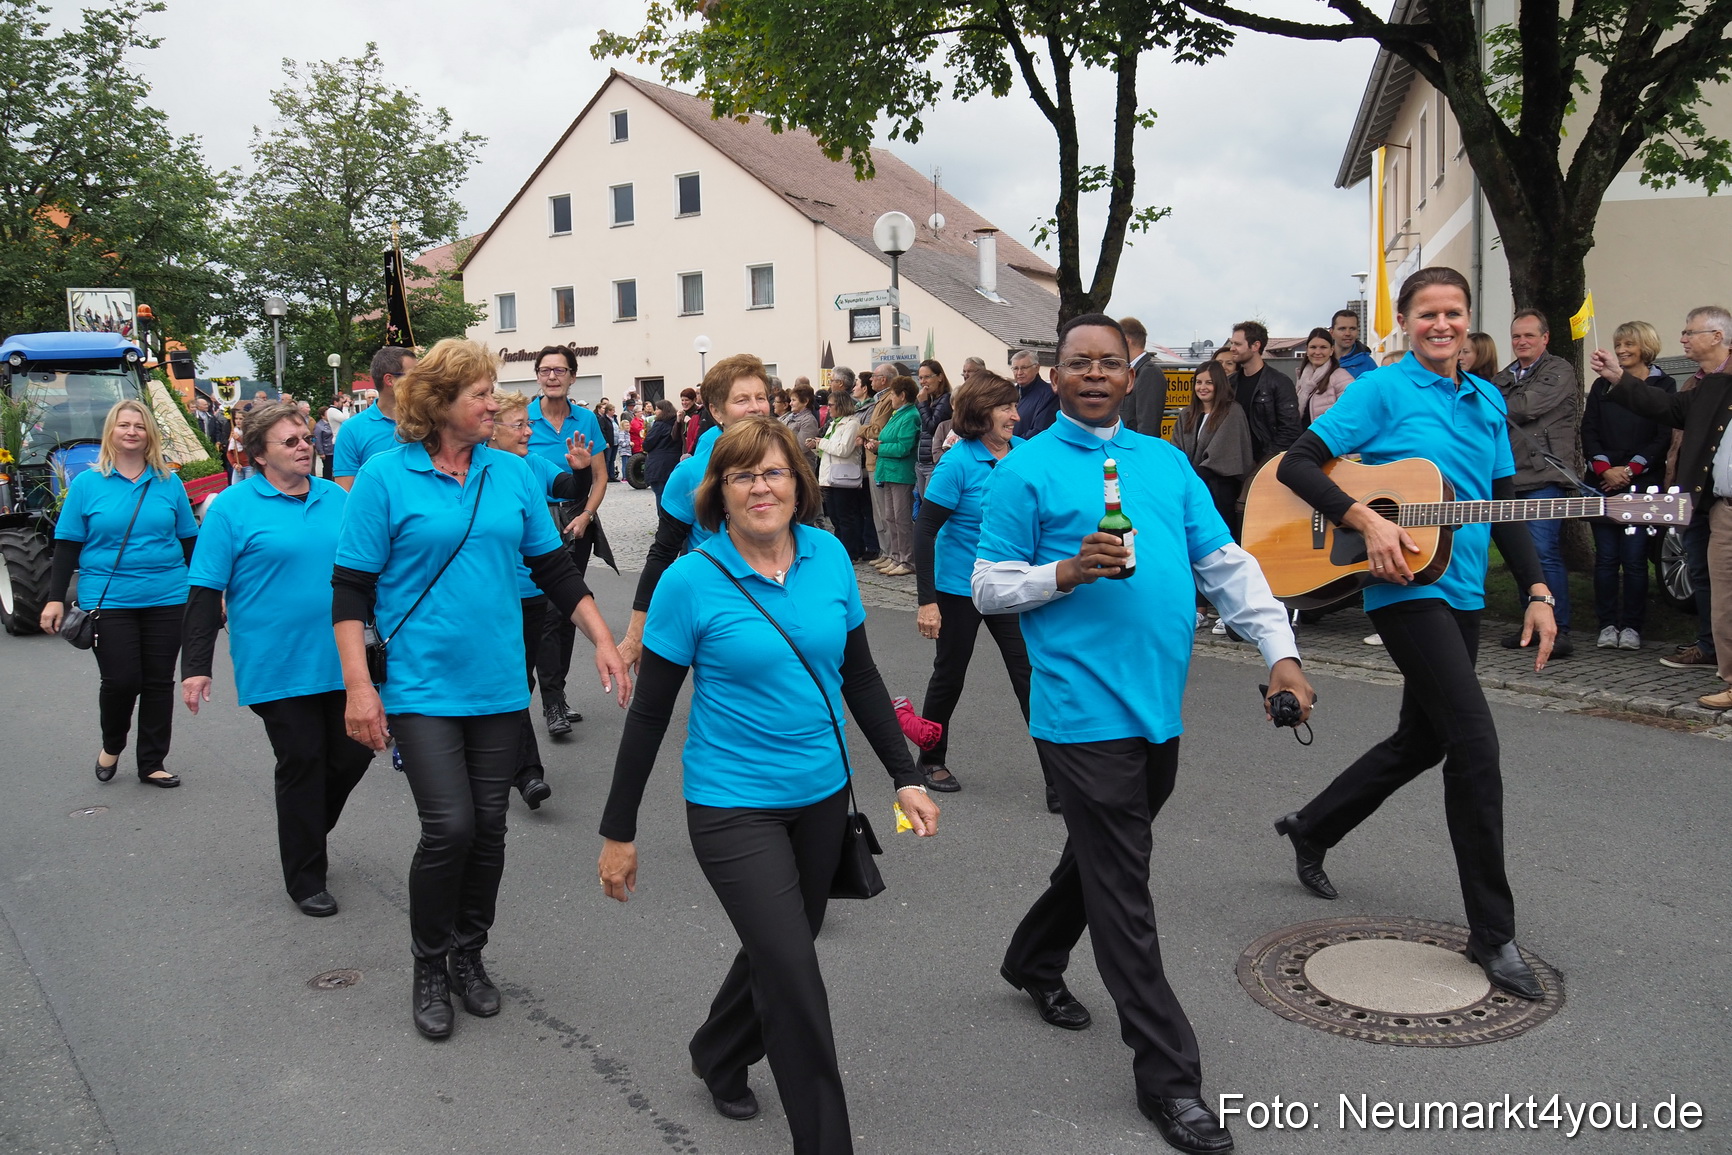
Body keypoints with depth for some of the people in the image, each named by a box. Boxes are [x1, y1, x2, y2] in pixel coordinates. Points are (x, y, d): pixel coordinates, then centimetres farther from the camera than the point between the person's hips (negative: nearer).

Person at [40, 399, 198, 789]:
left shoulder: (169, 483, 6)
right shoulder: (87, 483, 1)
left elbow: (189, 541, 11)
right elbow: (67, 546, 2)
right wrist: (55, 598, -2)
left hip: (167, 598, 2)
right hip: (109, 600, -2)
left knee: (159, 682, 6)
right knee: (121, 680, -6)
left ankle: (152, 764, 19)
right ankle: (112, 746, 24)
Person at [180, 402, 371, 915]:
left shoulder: (338, 499, 8)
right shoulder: (232, 508, -6)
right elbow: (206, 592, -6)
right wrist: (196, 666, -10)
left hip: (341, 663, 5)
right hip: (277, 670, -5)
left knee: (352, 753, 9)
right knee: (301, 765, 1)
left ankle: (307, 834, 36)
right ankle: (306, 878, 16)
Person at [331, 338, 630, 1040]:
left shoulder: (512, 474, 5)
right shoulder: (385, 477, -6)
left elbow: (556, 570, 11)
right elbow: (351, 590, -5)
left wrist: (604, 642, 3)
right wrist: (359, 687, -12)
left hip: (498, 686, 4)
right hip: (421, 687, -4)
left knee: (488, 826, 9)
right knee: (449, 827, -9)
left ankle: (469, 955, 30)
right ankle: (429, 969, 15)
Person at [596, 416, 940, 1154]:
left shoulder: (829, 556, -3)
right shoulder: (692, 580, -14)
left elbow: (860, 675, 7)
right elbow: (650, 712, -8)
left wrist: (905, 776, 5)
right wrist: (618, 832, -5)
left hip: (822, 794, 5)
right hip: (734, 807, -5)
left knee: (779, 953, 20)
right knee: (796, 980, -8)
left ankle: (719, 1058, 50)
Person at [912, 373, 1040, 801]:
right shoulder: (958, 462, -16)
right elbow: (925, 530, -15)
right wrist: (927, 601, -19)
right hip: (959, 588, -4)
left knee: (1031, 673, -1)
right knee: (949, 675, 12)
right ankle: (931, 761, 33)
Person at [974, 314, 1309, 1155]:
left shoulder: (1167, 462, 11)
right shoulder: (1026, 471, -3)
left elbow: (1227, 565, 9)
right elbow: (988, 588, -3)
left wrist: (1280, 652, -1)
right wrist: (1066, 572, -19)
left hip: (1159, 708, 6)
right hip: (1085, 713, -6)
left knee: (1103, 859, 22)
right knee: (1123, 896, -1)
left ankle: (1034, 962, 47)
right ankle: (1168, 1077, 10)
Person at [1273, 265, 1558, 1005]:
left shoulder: (1487, 401, 12)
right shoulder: (1383, 390, -6)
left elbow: (1505, 504, 15)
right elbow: (1296, 465, -11)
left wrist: (1537, 592, 6)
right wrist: (1369, 521, -23)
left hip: (1462, 590, 8)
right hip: (1406, 586, -7)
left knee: (1421, 740, 17)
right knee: (1475, 742, -12)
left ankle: (1312, 830, 37)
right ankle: (1492, 933, -1)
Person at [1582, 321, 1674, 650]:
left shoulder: (1663, 386, 6)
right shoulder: (1602, 385, 15)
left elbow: (1664, 437, -2)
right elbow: (1588, 432, 7)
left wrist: (1629, 470, -11)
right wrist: (1605, 469, -8)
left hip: (1642, 484, -2)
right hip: (1603, 483, 3)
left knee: (1634, 558, -5)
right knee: (1605, 557, 0)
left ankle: (1631, 626, 2)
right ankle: (1608, 625, 5)